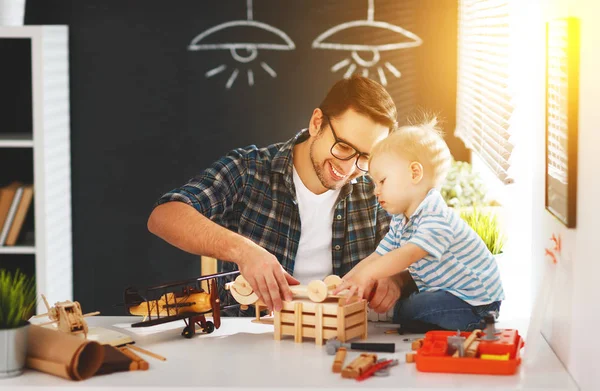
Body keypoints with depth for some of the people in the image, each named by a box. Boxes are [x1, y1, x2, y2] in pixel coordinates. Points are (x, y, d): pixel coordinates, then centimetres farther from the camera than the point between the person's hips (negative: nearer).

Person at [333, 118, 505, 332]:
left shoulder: (436, 217, -24)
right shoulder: (399, 221, 9)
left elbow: (410, 254, -38)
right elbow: (377, 257, 9)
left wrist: (366, 274, -47)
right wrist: (344, 281, -7)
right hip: (443, 291, 10)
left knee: (406, 310, -23)